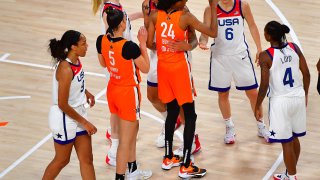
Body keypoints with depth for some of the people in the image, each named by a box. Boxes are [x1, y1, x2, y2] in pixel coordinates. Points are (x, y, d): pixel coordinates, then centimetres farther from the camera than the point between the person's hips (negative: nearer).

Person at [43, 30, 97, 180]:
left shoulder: (76, 61, -2)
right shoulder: (65, 69, -27)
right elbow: (63, 104, -24)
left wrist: (85, 92, 8)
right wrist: (84, 122, -16)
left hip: (78, 114, 8)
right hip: (64, 118, -8)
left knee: (86, 159, 10)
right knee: (62, 160, 11)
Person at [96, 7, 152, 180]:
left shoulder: (101, 41, -8)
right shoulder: (129, 46, -28)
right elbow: (145, 68, -13)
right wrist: (143, 44, -10)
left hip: (112, 90, 8)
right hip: (128, 93, -8)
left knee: (133, 129, 25)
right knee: (126, 140, 3)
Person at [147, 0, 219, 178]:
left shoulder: (155, 15, -4)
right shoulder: (185, 16, -16)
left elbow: (149, 43, -1)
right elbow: (213, 33, -12)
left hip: (163, 67, 5)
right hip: (179, 68, -5)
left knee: (172, 111, 21)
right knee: (190, 115, 4)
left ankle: (169, 158, 29)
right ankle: (186, 166, 2)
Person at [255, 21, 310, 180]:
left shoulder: (265, 56, -16)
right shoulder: (295, 48, -2)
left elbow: (264, 85, -15)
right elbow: (306, 74, 3)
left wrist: (257, 107, -3)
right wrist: (305, 94, 19)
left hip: (280, 101, -6)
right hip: (298, 97, 6)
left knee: (286, 142, 5)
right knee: (294, 138, 20)